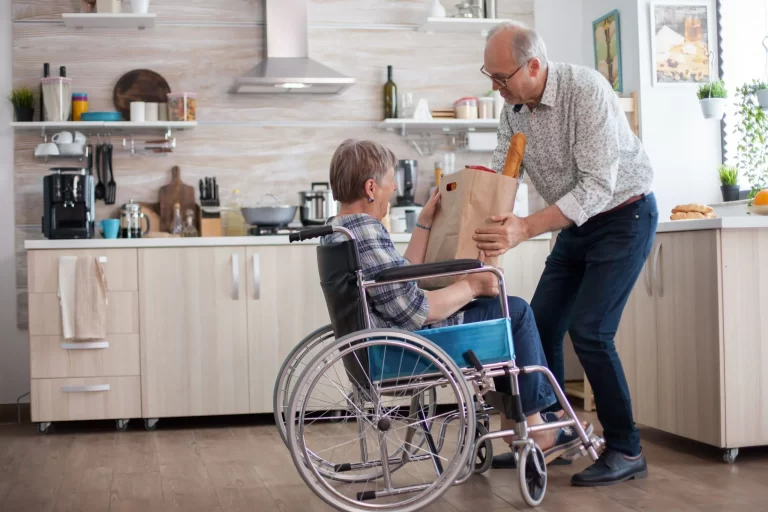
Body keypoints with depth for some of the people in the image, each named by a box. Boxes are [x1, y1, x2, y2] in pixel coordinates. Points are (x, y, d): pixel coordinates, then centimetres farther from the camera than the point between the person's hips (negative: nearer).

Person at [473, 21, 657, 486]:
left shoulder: (586, 90, -27)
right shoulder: (514, 106, -5)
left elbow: (597, 188, -31)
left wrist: (526, 229, -39)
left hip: (623, 217, -7)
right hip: (577, 222, 7)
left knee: (589, 330, -14)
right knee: (541, 325, 3)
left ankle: (626, 451, 0)